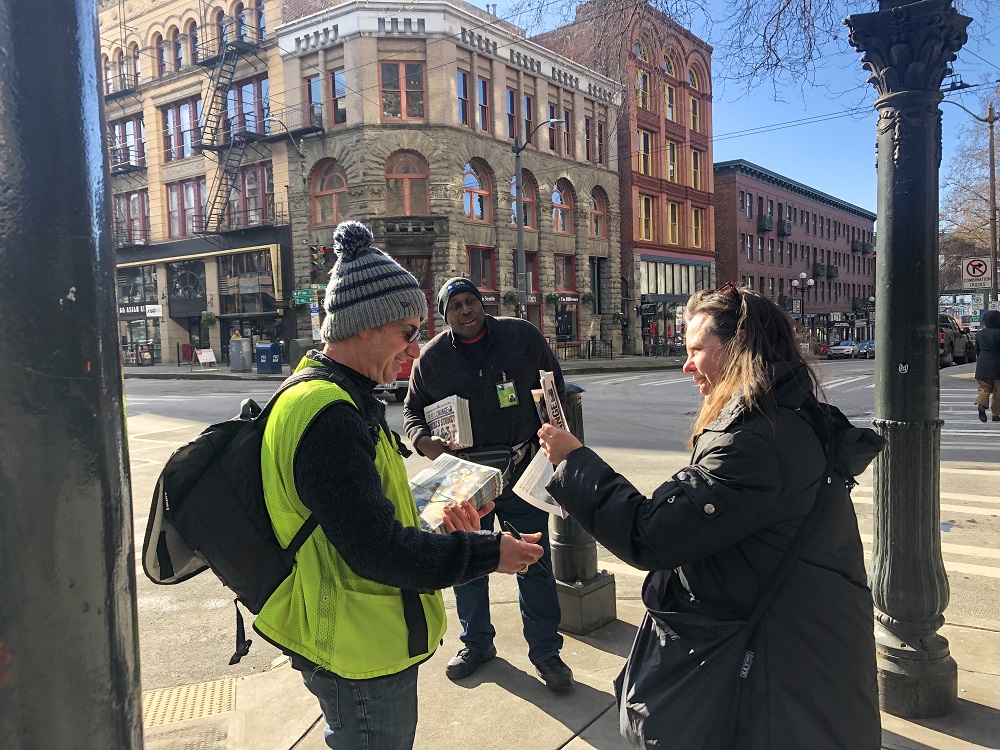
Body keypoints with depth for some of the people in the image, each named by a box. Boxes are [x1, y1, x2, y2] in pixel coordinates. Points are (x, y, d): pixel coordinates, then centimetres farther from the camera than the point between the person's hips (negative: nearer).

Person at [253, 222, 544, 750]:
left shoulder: (340, 399, 8)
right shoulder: (327, 416, -26)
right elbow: (376, 549, -29)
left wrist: (438, 529, 0)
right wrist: (489, 553, -20)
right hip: (360, 656, -10)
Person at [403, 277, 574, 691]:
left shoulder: (523, 336, -1)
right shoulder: (433, 356, 0)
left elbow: (554, 386, 10)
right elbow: (412, 408, 10)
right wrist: (423, 440, -11)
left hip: (521, 470, -1)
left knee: (535, 562, 6)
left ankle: (545, 650, 23)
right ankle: (476, 643, 34)